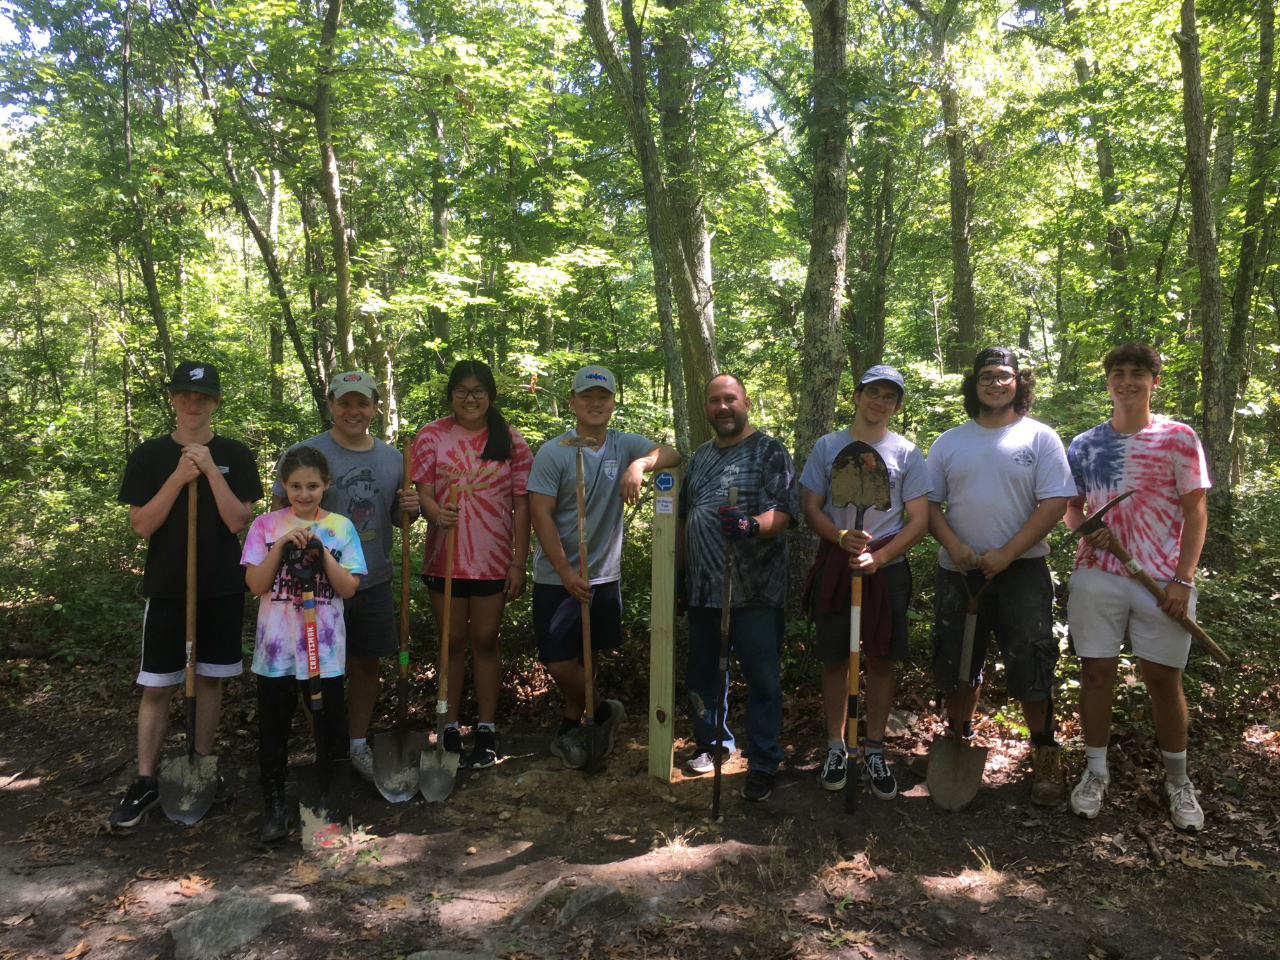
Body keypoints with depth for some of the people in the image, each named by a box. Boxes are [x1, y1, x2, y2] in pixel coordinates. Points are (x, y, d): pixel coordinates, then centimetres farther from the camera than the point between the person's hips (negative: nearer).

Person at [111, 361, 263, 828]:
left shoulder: (234, 455, 1)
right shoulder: (150, 456, 0)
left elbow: (237, 520, -8)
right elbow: (142, 525, -7)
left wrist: (211, 471, -17)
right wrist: (179, 478, -18)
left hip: (222, 587, 1)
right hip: (166, 587, -1)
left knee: (209, 678, 11)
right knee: (156, 686, 1)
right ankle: (145, 782, 13)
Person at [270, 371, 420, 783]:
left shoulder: (392, 457, 8)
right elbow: (280, 513, -6)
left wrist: (409, 509, -5)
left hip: (374, 580, 5)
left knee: (367, 663, 13)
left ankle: (358, 744, 29)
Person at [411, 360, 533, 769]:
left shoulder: (510, 440, 1)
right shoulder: (431, 436, 1)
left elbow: (521, 505, 0)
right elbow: (423, 491, -2)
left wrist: (518, 563, -4)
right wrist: (435, 511, -26)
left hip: (493, 559, 0)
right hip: (445, 556, 0)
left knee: (485, 641, 8)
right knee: (453, 641, 9)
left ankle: (486, 729, 18)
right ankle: (450, 726, 22)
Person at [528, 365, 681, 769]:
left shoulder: (625, 445, 1)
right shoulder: (553, 453, -9)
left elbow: (672, 455, -12)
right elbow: (541, 514, -11)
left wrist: (640, 465, -33)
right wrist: (566, 572, -16)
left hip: (605, 574, 3)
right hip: (559, 577, -3)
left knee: (590, 656, 13)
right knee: (559, 662, -5)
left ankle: (569, 729, 32)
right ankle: (603, 711, 20)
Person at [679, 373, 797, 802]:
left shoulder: (769, 452, -3)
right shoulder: (700, 456, 16)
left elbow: (784, 513, -14)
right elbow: (684, 518, 22)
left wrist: (751, 525, -33)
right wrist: (681, 570, 18)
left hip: (754, 591, -6)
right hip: (703, 590, 6)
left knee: (761, 680, 1)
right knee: (703, 674, 16)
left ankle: (762, 763, 14)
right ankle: (709, 743, 34)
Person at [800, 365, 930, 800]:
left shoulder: (906, 453, 4)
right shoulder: (827, 447, 6)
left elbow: (919, 521, 1)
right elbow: (811, 509, 4)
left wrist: (879, 557, -14)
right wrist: (842, 537, -16)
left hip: (887, 567, 0)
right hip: (835, 565, 1)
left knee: (880, 659, 3)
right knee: (834, 659, 5)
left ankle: (874, 750, 17)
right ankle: (836, 746, 19)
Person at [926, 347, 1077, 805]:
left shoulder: (1040, 438, 0)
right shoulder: (949, 442, 9)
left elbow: (1055, 503, -7)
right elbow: (928, 502, 7)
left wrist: (1006, 553, -15)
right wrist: (954, 546, -10)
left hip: (1021, 569, -3)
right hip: (958, 571, 3)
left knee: (1031, 666, -1)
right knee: (957, 664, 11)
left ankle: (1045, 756, 17)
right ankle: (960, 743, 30)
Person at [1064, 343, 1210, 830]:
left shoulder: (1179, 438, -1)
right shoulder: (1084, 444, 6)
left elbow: (1195, 512, -2)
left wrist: (1183, 579, -9)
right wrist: (1084, 529, -8)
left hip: (1162, 579, -2)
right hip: (1097, 575, 2)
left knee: (1164, 678, 5)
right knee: (1095, 672, 6)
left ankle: (1178, 780, 24)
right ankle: (1095, 771, 21)